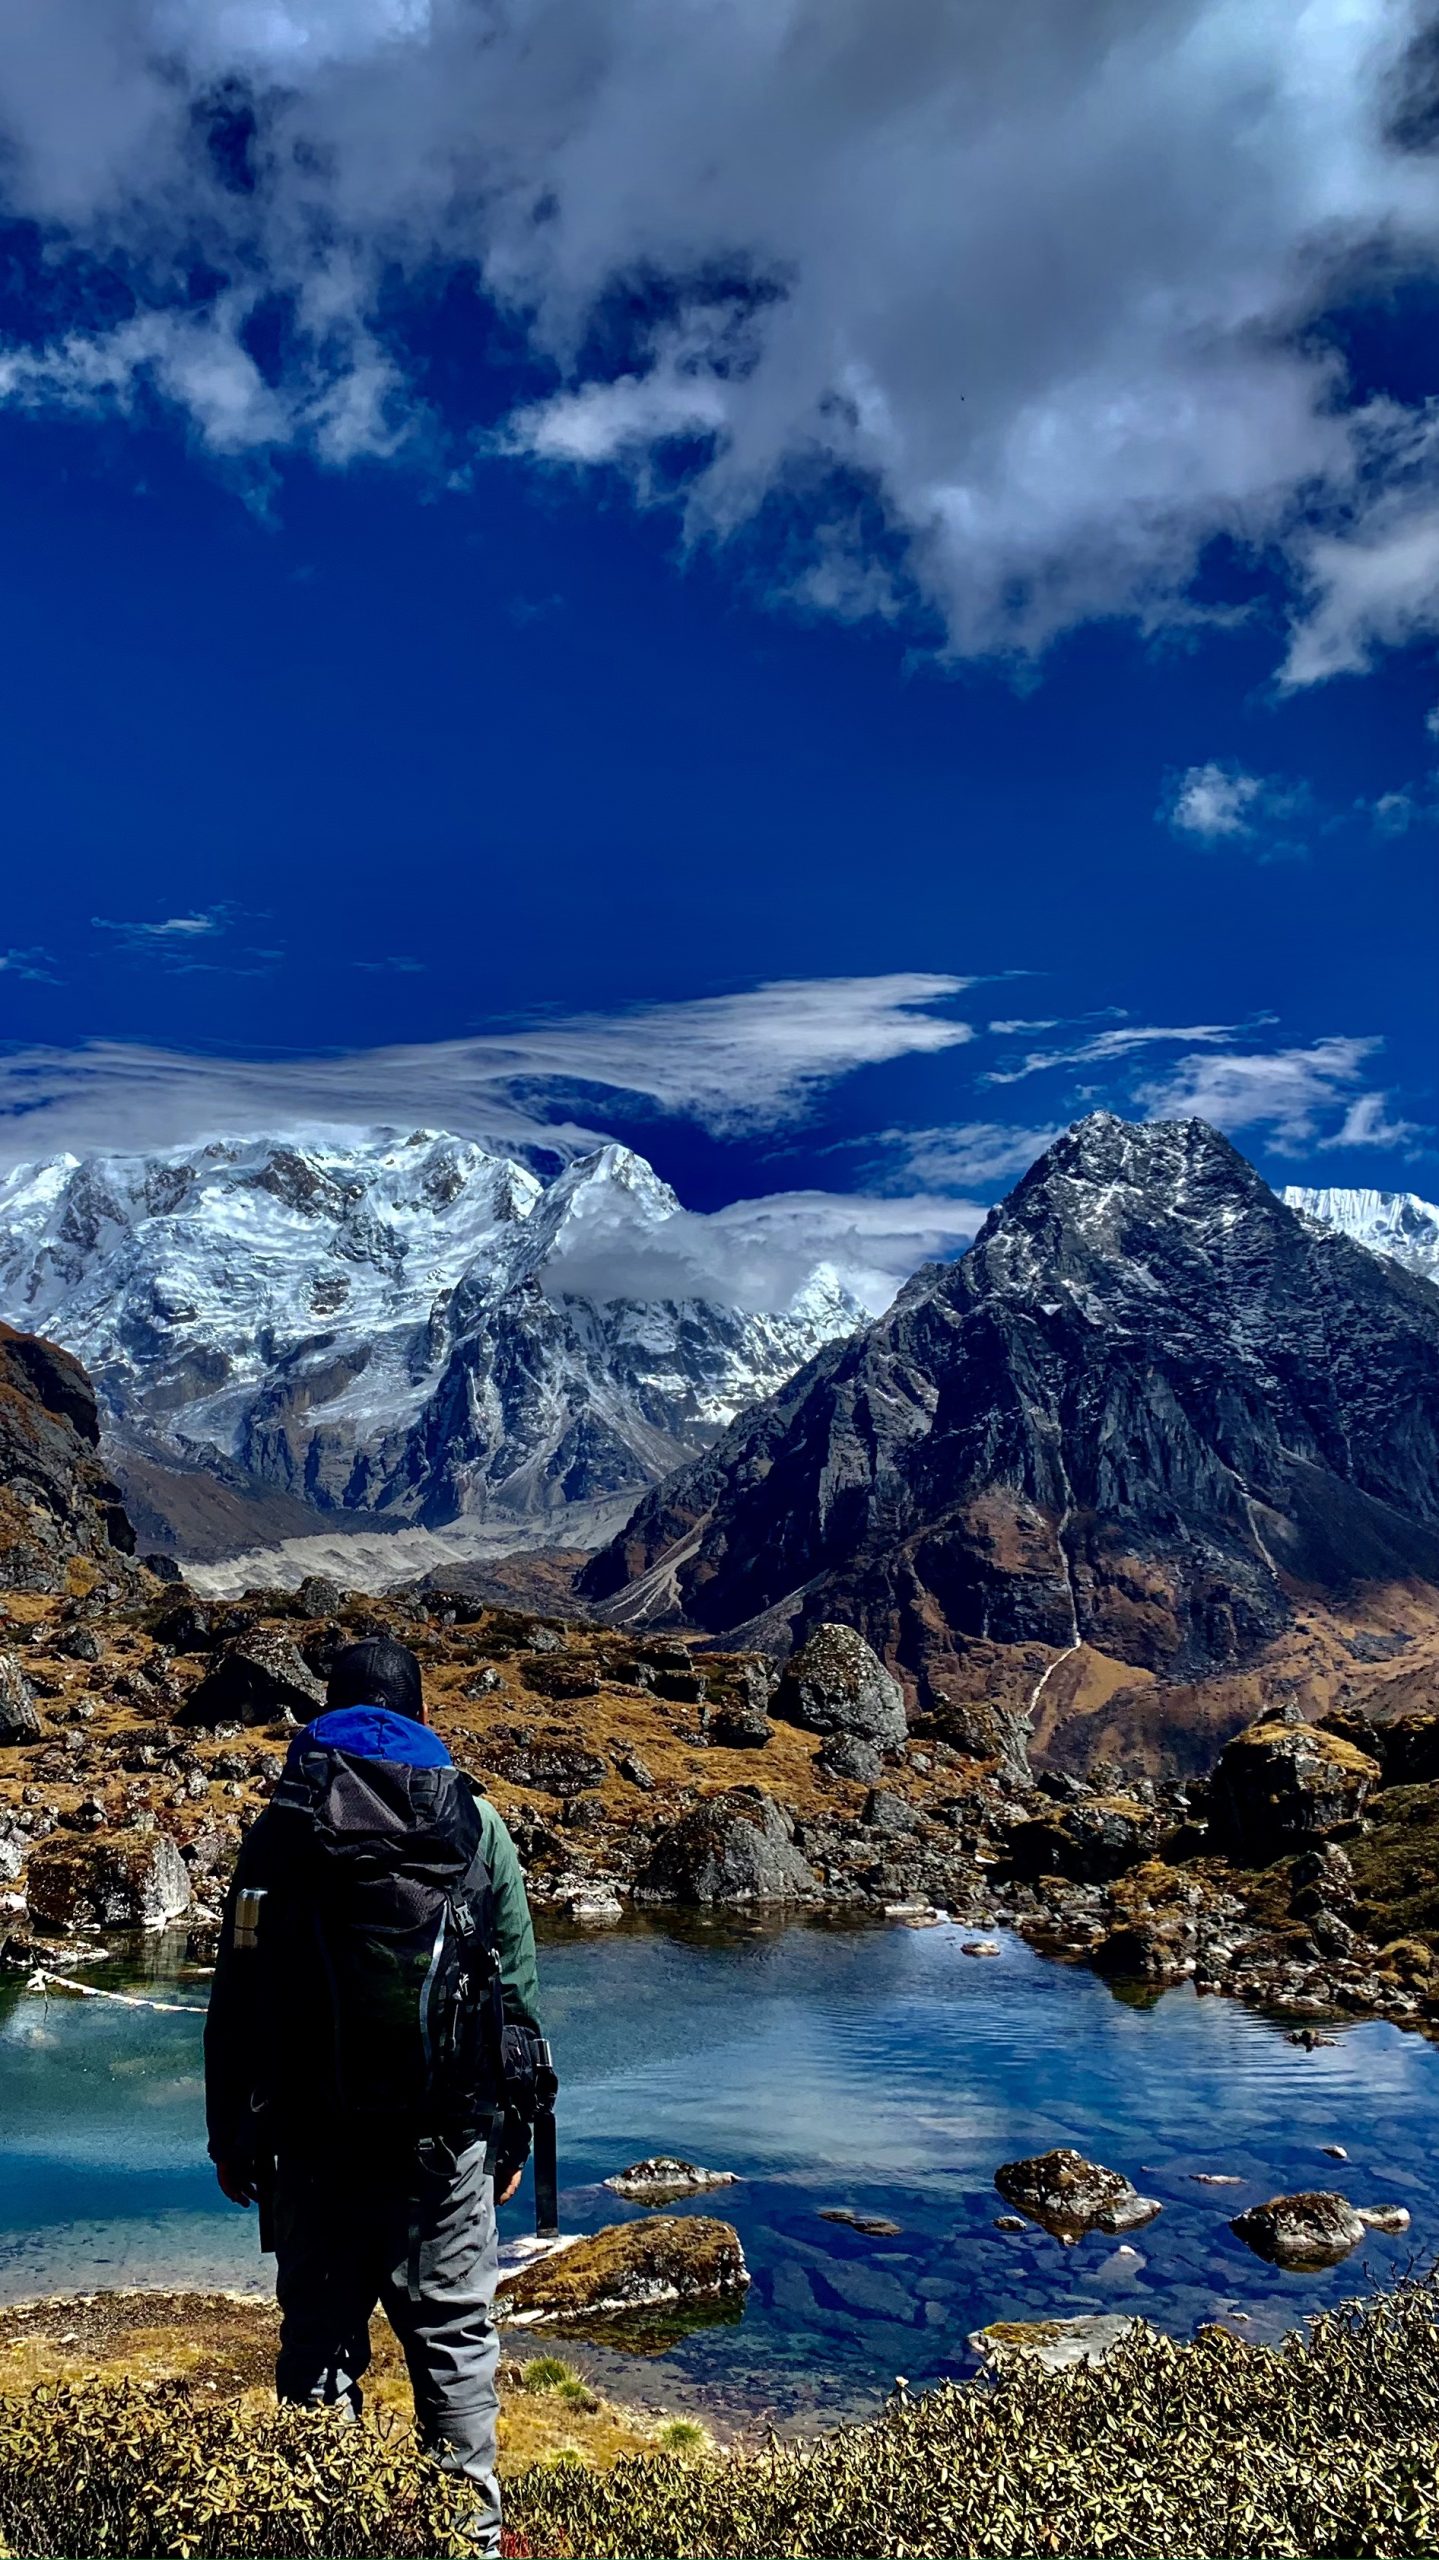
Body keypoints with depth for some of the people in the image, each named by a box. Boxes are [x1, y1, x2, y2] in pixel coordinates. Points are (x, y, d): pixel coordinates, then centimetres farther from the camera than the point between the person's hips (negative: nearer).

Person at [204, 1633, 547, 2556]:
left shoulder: (281, 1830, -1)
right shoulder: (477, 1824, 0)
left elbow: (236, 2002, 0)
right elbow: (519, 1988, 2)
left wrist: (231, 2136, 9)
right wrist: (514, 2130, 10)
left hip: (313, 2134, 0)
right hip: (449, 2133, 0)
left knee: (320, 2340, 12)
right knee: (454, 2336, 11)